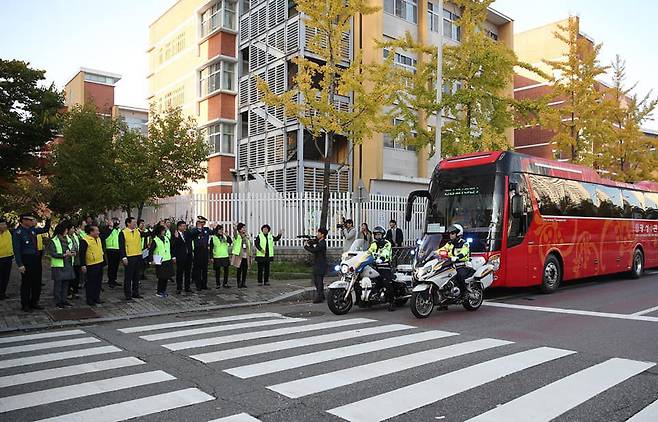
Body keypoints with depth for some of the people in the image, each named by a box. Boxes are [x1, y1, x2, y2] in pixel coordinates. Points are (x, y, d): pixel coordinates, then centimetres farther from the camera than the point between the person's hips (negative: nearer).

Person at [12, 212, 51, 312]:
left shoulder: (33, 230, 7)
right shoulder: (18, 233, -11)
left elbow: (45, 229, 23)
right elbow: (16, 250, -14)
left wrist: (48, 219, 6)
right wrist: (20, 264, -18)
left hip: (36, 259, 7)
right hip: (26, 260, -7)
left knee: (37, 282, 12)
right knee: (26, 283, 3)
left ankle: (34, 302, 25)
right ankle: (25, 305, 16)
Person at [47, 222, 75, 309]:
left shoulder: (69, 240, 12)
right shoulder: (53, 241, -8)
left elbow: (73, 249, 20)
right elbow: (52, 253, -15)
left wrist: (73, 253, -3)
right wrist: (64, 255, -21)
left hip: (68, 265, 6)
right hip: (58, 266, -6)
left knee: (66, 283, 11)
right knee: (58, 284, 0)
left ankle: (63, 300, 22)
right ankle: (58, 302, 9)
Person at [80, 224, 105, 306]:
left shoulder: (98, 239, 10)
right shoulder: (85, 241, -14)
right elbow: (82, 254, -15)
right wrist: (83, 265, -17)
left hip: (100, 264, 8)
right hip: (91, 266, -8)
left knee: (98, 282, 14)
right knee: (91, 283, 0)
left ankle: (96, 298, 25)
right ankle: (89, 300, 9)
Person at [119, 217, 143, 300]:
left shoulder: (138, 231, 9)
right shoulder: (123, 233, -8)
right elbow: (121, 247, -11)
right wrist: (124, 257, -17)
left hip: (138, 257, 6)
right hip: (129, 258, -6)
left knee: (136, 276, 12)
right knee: (128, 277, 2)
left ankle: (135, 293, 22)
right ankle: (128, 294, 10)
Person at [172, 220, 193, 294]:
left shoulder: (187, 233, 9)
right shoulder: (175, 235, -8)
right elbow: (173, 245, -17)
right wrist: (176, 238, -30)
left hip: (188, 255, 5)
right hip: (180, 256, -5)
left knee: (188, 272, 11)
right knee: (179, 272, 3)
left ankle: (187, 287, 21)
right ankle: (179, 288, 13)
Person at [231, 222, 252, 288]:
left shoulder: (247, 237, 13)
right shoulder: (237, 236, -1)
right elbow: (235, 234, -26)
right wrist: (235, 229, -49)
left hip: (246, 256, 4)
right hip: (239, 256, -4)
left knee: (245, 271, 6)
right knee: (239, 271, 0)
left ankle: (243, 283, 14)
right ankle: (239, 284, 8)